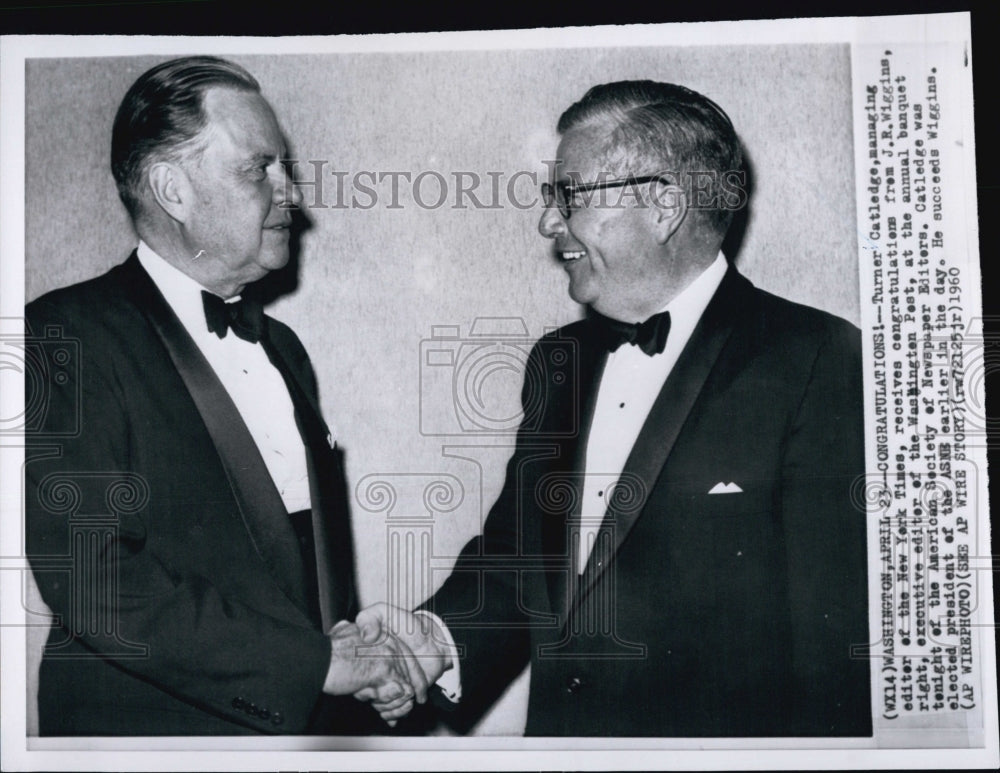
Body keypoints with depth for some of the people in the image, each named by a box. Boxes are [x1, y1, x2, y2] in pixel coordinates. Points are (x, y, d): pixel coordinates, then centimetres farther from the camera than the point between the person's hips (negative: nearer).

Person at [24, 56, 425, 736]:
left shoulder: (281, 347, 11)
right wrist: (314, 661, -19)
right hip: (154, 729, -6)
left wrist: (364, 651, -1)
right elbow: (92, 579, -22)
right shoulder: (66, 337, -12)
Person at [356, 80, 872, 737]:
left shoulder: (824, 362, -16)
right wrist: (441, 639, -9)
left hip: (728, 736, -5)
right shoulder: (557, 361, 6)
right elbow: (515, 549, 7)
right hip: (556, 725, 6)